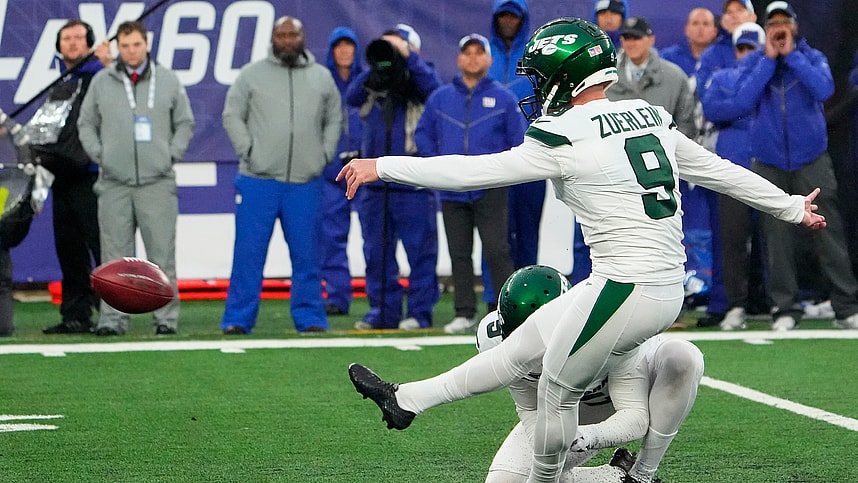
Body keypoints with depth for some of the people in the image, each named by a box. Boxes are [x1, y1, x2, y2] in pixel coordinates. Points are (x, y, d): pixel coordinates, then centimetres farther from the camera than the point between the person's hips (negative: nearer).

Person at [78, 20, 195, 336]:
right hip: (114, 183, 0)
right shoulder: (102, 82, 7)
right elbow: (86, 123, 14)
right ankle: (112, 318, 3)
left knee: (162, 256, -1)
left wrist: (172, 154, 1)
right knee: (115, 257, 1)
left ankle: (166, 317, 2)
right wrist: (98, 154, 0)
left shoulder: (168, 81, 8)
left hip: (158, 182, 0)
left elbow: (185, 123, 13)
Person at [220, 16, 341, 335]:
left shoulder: (322, 78, 11)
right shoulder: (252, 75, 4)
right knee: (248, 252, -2)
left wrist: (325, 155, 5)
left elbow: (334, 120, 17)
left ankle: (309, 317, 10)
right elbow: (232, 116, 4)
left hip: (306, 183, 2)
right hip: (258, 180, -2)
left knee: (307, 255, 4)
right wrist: (248, 150, -6)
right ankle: (238, 319, 1)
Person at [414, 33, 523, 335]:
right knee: (459, 255, 7)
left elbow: (519, 141, 5)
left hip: (490, 192, -3)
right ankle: (465, 314, 12)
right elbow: (423, 134, 16)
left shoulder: (503, 98, 3)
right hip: (452, 191, 3)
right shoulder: (440, 98, 10)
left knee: (496, 251, -9)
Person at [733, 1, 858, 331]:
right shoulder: (753, 62, 4)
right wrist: (769, 59, -12)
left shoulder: (812, 57, 2)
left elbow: (824, 89, -18)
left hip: (811, 159, -1)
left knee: (828, 233, -5)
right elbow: (744, 98, -13)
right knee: (777, 239, 1)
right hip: (769, 161, 1)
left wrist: (792, 55, -15)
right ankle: (785, 309, 9)